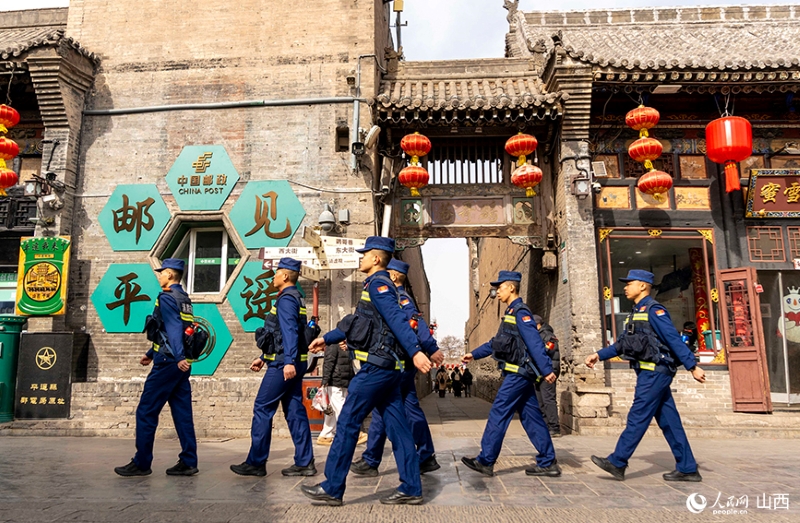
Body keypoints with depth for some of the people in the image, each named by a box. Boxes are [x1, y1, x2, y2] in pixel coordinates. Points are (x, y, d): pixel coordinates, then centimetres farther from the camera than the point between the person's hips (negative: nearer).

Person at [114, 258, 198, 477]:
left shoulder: (167, 298, -10)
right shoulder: (184, 298, 17)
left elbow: (173, 329, -25)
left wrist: (179, 357, -35)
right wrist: (151, 354, 33)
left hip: (168, 363, -9)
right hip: (179, 364, 9)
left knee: (146, 412, 1)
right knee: (182, 412, 8)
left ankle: (141, 463, 8)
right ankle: (188, 462, 10)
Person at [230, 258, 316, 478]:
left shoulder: (286, 299, -11)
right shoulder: (295, 298, 20)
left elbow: (290, 331, -24)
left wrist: (288, 361, -32)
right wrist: (263, 357, 26)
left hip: (283, 365, -10)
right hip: (292, 363, 10)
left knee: (262, 409, -2)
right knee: (295, 411, 8)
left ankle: (255, 463, 5)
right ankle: (305, 462, 10)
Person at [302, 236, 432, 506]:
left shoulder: (378, 284, -11)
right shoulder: (378, 285, 19)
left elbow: (397, 319, -25)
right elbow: (356, 322, 28)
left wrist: (415, 351, -36)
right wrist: (327, 338, 33)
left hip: (376, 368, -10)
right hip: (387, 368, 10)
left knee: (347, 424, -1)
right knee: (397, 426, 9)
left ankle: (332, 488, 8)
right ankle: (411, 489, 14)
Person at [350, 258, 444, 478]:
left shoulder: (400, 298, -12)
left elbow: (417, 322, -24)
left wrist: (432, 349, -31)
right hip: (402, 364, 9)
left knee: (381, 411, -1)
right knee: (411, 409, 11)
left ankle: (370, 462, 9)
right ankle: (427, 458, 16)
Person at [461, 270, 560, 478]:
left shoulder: (521, 312, -13)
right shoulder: (511, 313, 18)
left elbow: (535, 343, -22)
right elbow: (496, 342, 24)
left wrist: (546, 370, -27)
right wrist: (474, 354, 21)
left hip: (518, 373, -10)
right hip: (518, 374, 10)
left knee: (498, 414, -5)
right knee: (530, 416, 10)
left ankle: (485, 461, 1)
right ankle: (548, 463, 14)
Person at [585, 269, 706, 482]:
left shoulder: (653, 309, -10)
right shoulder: (636, 313, 18)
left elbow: (675, 339, -16)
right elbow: (621, 344, 19)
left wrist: (692, 366, -19)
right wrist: (599, 355, 10)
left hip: (655, 371, -10)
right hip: (650, 372, 10)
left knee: (637, 417, -6)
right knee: (668, 421, 10)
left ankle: (617, 463, -1)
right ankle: (687, 468, 15)